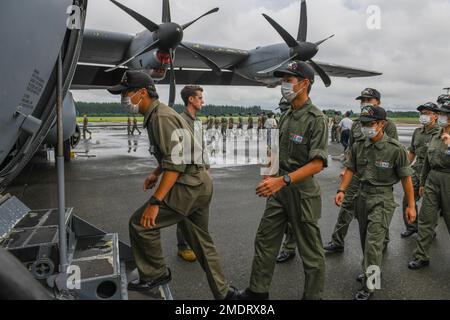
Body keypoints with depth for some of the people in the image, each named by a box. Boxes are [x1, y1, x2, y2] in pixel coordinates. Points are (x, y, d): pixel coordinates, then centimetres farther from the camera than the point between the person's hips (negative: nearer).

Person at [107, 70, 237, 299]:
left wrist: (154, 201, -26)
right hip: (199, 184, 10)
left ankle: (155, 274, 14)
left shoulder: (162, 117, -17)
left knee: (140, 223, -4)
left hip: (189, 187, -10)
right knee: (201, 242, 18)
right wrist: (155, 173, 25)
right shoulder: (155, 115, 15)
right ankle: (223, 291, 30)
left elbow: (176, 162, -26)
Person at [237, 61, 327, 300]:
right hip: (280, 188, 8)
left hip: (302, 190, -8)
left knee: (310, 249, 8)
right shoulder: (287, 116, 9)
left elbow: (317, 163, -21)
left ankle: (313, 296, 27)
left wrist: (283, 180, -29)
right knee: (265, 239, 14)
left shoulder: (315, 119, -15)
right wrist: (271, 176, 12)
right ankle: (258, 290, 30)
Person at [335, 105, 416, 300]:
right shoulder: (358, 146, -1)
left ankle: (369, 285, 6)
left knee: (374, 242, -7)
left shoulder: (396, 149, -14)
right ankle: (370, 271, 39)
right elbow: (350, 169, 6)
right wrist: (342, 190, -6)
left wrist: (411, 205, -6)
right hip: (362, 195, 5)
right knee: (365, 239, 17)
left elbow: (406, 178, -8)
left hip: (382, 198, -5)